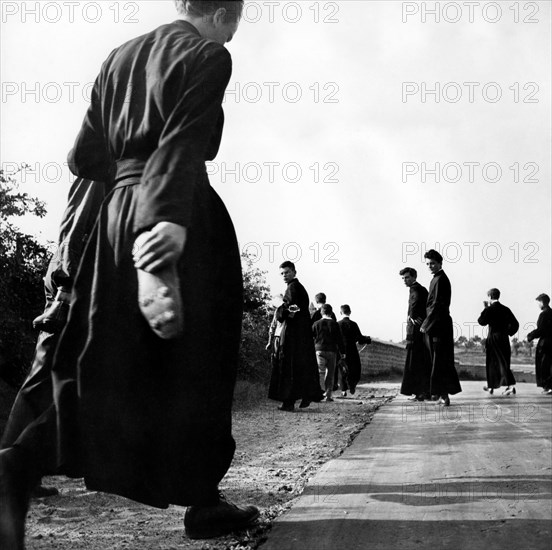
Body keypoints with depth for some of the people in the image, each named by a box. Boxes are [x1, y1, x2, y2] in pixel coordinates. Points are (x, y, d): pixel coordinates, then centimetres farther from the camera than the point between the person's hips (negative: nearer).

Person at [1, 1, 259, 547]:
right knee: (192, 360, 3)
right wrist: (171, 215, -32)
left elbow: (84, 158, 14)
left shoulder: (118, 57, 17)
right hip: (183, 217, -6)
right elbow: (184, 139, -20)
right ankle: (201, 502, 11)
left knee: (99, 356, 6)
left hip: (117, 214, 6)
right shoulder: (207, 55, -2)